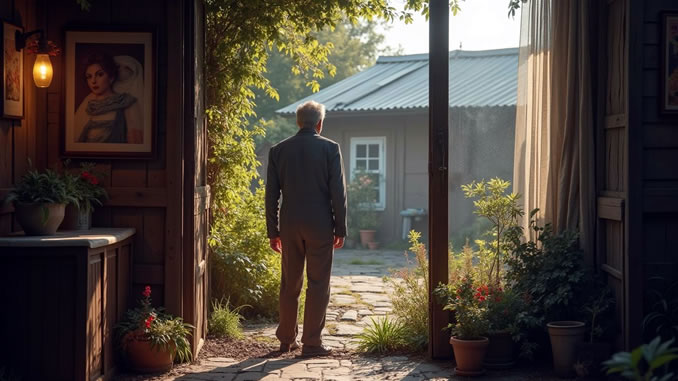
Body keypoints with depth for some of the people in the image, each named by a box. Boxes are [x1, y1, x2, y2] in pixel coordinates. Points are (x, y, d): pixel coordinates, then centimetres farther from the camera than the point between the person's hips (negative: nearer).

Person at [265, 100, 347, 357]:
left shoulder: (278, 150, 4)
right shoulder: (330, 148, -4)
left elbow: (271, 195, 5)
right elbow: (338, 192, -6)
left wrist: (273, 232, 11)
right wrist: (340, 229, 1)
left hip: (289, 226, 3)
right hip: (320, 226, -3)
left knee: (289, 284, 13)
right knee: (318, 285, 4)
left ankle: (286, 340, 21)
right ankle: (311, 343, 4)